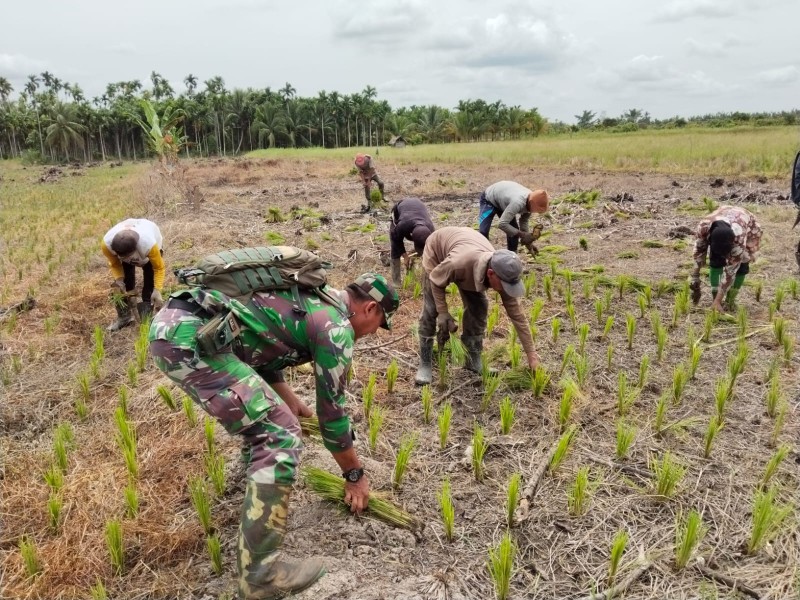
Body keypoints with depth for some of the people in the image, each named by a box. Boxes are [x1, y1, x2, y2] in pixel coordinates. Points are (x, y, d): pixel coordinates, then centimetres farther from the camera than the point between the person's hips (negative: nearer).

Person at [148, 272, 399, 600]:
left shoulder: (312, 297, 24)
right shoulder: (336, 325, -1)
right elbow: (331, 409, 5)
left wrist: (289, 400, 38)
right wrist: (355, 474, 18)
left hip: (170, 321, 11)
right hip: (188, 337, -11)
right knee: (280, 437, -9)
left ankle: (257, 469, 48)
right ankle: (258, 573, -4)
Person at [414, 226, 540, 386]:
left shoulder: (502, 274, -32)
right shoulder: (460, 263, -48)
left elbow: (517, 314, -23)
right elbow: (436, 280, -24)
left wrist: (531, 354, -20)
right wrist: (443, 312, -28)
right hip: (437, 250, -4)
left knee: (479, 307, -5)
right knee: (431, 309, -11)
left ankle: (474, 360, 9)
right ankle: (424, 365, -2)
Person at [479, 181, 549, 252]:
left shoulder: (530, 201, -19)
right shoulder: (518, 202, -43)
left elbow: (524, 221, -6)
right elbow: (502, 224, -45)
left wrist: (528, 237, -15)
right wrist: (522, 235, -41)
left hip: (502, 200, 7)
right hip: (489, 198, -7)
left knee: (513, 230, -3)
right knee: (483, 231, -20)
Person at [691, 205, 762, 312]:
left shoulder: (738, 238, -45)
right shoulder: (704, 227, -40)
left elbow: (730, 270, -40)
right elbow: (699, 250, -20)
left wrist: (718, 301, -39)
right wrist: (695, 278, -16)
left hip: (749, 228, -3)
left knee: (741, 265, -17)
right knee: (715, 261, -15)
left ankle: (730, 300, -1)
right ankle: (715, 297, -5)